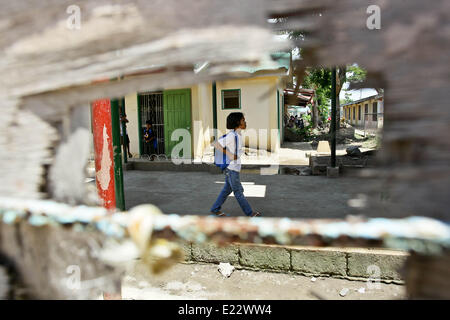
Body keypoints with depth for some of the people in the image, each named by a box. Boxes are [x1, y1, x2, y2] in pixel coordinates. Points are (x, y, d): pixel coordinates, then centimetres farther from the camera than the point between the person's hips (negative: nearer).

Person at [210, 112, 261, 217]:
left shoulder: (238, 135, 7)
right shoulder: (231, 135, -20)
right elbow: (216, 144, -25)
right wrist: (230, 155, -23)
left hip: (234, 167, 9)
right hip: (231, 168, -9)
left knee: (227, 189, 16)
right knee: (238, 191, 4)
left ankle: (215, 209, 27)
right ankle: (249, 212, 16)